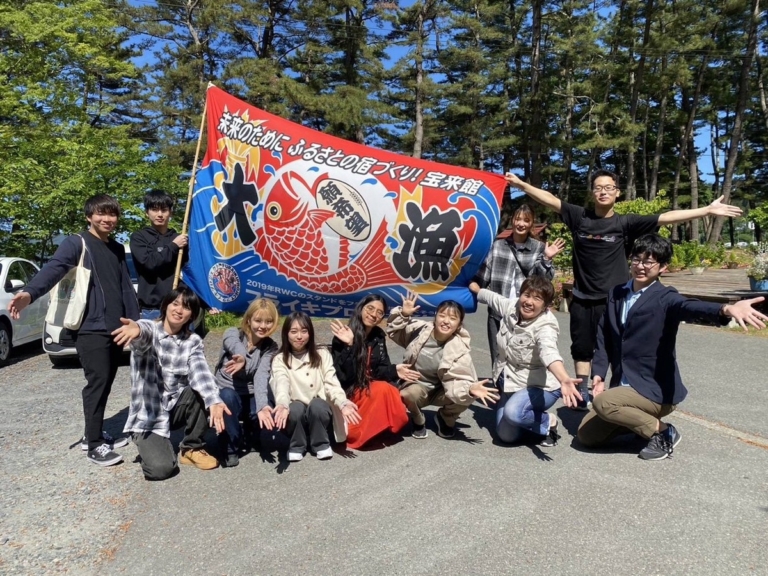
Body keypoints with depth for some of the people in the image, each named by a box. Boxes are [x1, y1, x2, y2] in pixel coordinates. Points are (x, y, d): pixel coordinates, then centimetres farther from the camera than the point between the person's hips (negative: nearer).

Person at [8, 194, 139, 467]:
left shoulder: (118, 249, 17)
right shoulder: (77, 243, -4)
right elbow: (54, 268, -21)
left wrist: (134, 321, 15)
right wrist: (29, 293, -39)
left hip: (116, 329, 6)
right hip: (91, 329, -6)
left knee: (106, 384, 10)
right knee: (97, 383, -7)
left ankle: (94, 435, 24)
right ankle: (94, 444, 4)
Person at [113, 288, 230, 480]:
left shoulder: (193, 341, -2)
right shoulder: (150, 330, -12)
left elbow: (200, 372, -21)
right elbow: (144, 335, -38)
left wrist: (214, 401, -41)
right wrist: (137, 329, -65)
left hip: (176, 407, 3)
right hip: (148, 414, -3)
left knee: (200, 390, -29)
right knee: (161, 469, -24)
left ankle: (192, 448, -5)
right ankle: (151, 447, 13)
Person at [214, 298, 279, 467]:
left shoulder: (271, 347, -5)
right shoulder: (232, 334, -10)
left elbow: (262, 375, -23)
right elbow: (236, 347, -36)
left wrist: (261, 405, -43)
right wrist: (241, 358, -62)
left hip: (252, 397, 3)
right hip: (227, 392, -2)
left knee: (272, 415, -27)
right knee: (228, 396, -37)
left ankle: (252, 437, 12)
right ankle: (230, 448, -12)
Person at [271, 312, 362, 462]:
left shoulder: (322, 355, 4)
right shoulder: (280, 360, -1)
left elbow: (331, 384, -8)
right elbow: (281, 385, -19)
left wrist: (343, 403, -29)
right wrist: (282, 405, -42)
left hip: (319, 410, 1)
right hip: (296, 413, 0)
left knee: (316, 404, -32)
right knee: (296, 407, -33)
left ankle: (321, 444, -6)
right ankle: (297, 446, -5)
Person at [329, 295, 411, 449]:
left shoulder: (379, 336, 4)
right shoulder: (342, 336, -15)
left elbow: (380, 369, 6)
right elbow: (342, 375, -23)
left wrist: (395, 371, -16)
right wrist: (348, 346, -35)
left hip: (370, 387, 6)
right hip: (348, 391, -6)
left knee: (392, 393, -25)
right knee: (383, 389, -31)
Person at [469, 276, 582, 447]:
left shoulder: (545, 326, -27)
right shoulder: (511, 306, -9)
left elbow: (549, 352, -49)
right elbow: (494, 299, 16)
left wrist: (564, 380, -68)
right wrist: (477, 289, 35)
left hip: (539, 385, -6)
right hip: (509, 382, 6)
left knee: (513, 412, -35)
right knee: (507, 436, 0)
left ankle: (548, 422, -3)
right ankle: (533, 418, 30)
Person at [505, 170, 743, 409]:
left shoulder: (625, 222, -4)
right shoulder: (579, 216, 1)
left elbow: (667, 217, -9)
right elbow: (550, 200, 3)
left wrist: (707, 210, -15)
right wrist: (521, 184, 3)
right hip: (582, 299, 3)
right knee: (582, 349, 14)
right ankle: (582, 395, 28)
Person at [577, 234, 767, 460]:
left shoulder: (665, 298, -13)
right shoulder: (616, 294, 5)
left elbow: (691, 307, -35)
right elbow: (604, 337, 7)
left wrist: (726, 309, -57)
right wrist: (598, 373, -6)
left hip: (655, 389, -6)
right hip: (623, 385, 7)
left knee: (602, 402, -30)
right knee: (586, 435, 6)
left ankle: (662, 432, -5)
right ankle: (643, 420, 22)